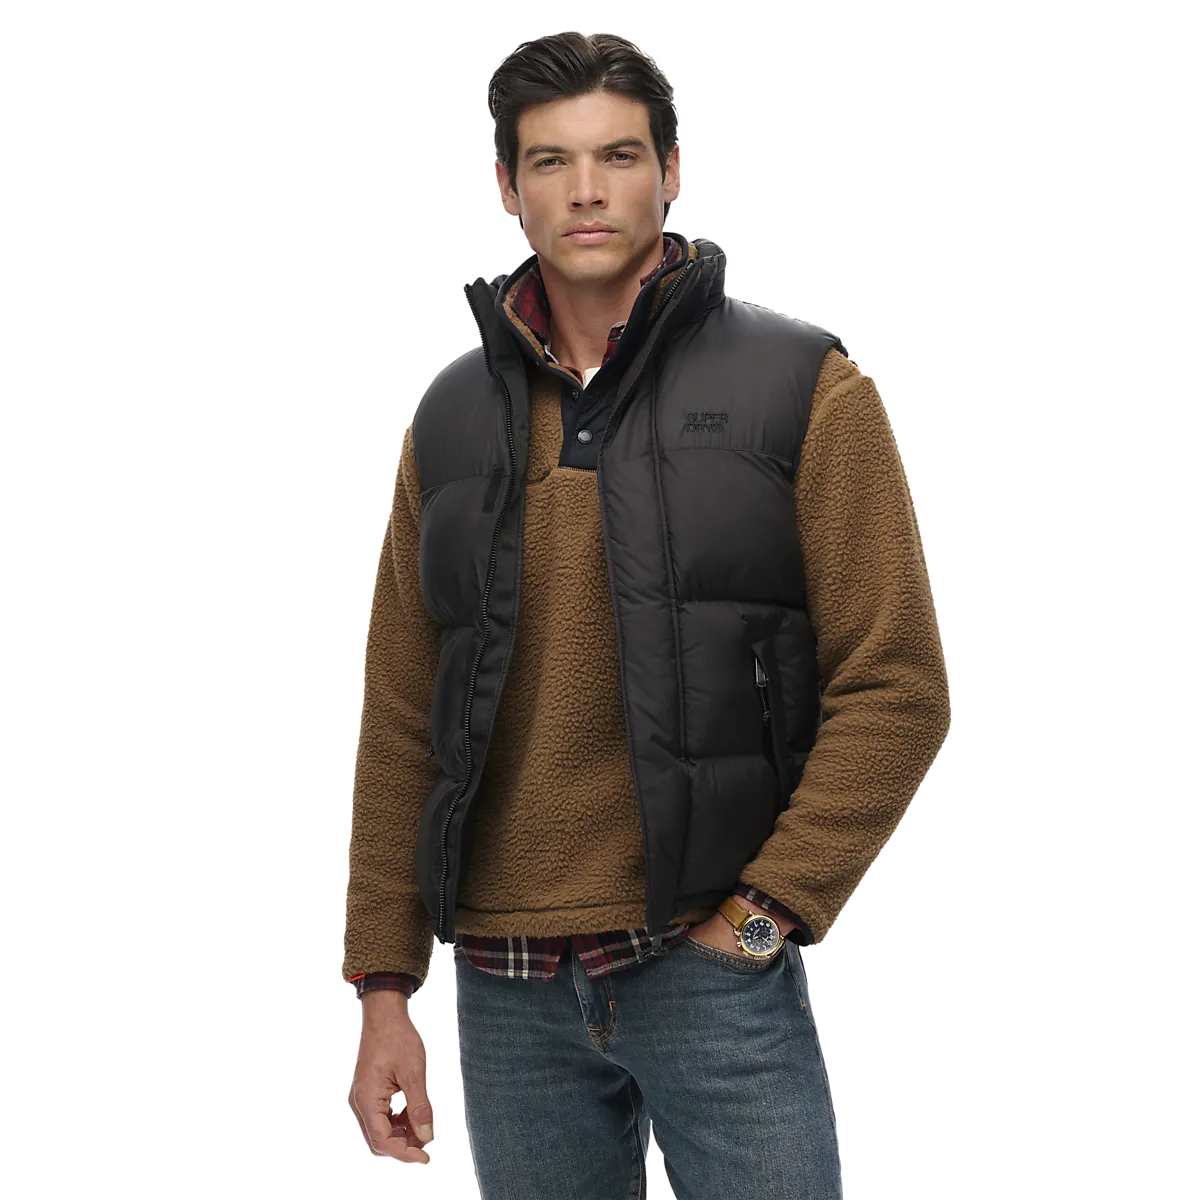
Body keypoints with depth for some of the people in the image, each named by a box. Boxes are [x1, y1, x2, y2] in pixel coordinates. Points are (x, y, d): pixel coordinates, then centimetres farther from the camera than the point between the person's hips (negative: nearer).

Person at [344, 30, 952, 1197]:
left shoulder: (804, 389, -1)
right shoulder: (452, 420, 10)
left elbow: (897, 688, -5)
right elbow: (401, 725, 10)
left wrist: (760, 916, -11)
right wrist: (382, 985, 6)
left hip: (716, 972, -3)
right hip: (505, 990, 4)